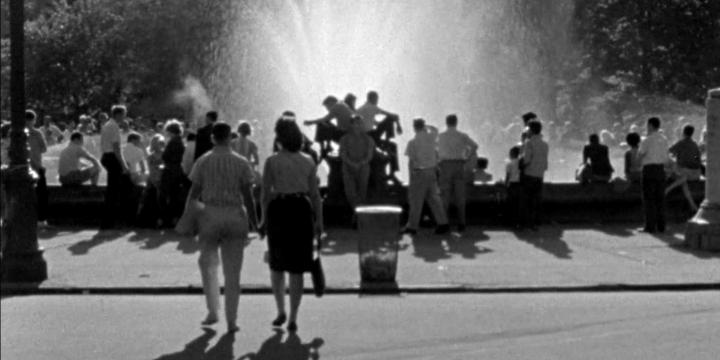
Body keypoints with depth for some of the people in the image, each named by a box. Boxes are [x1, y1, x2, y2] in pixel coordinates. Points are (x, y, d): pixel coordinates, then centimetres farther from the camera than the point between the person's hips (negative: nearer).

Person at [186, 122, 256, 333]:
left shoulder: (203, 162, 0)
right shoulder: (241, 163, 0)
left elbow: (194, 193, -1)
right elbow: (247, 195, 0)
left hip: (210, 215, 0)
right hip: (235, 216, 0)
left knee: (208, 264, 19)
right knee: (232, 271, 5)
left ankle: (213, 311, 12)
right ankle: (231, 321, 7)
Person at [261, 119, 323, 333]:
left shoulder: (272, 161, -6)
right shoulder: (308, 162, 2)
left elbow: (265, 193, -4)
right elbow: (315, 194, 3)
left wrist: (264, 218, 6)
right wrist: (319, 221, 10)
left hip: (279, 210, -2)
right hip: (302, 210, 2)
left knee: (277, 265, 18)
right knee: (297, 269, 7)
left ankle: (281, 311, 18)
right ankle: (293, 318, 6)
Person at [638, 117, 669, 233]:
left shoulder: (647, 140, -11)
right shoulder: (664, 139, 10)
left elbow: (639, 156, -6)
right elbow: (665, 158, 15)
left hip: (649, 168, -6)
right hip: (661, 169, 6)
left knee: (649, 199, -3)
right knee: (660, 198, 9)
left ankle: (650, 226, -6)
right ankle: (661, 226, 9)